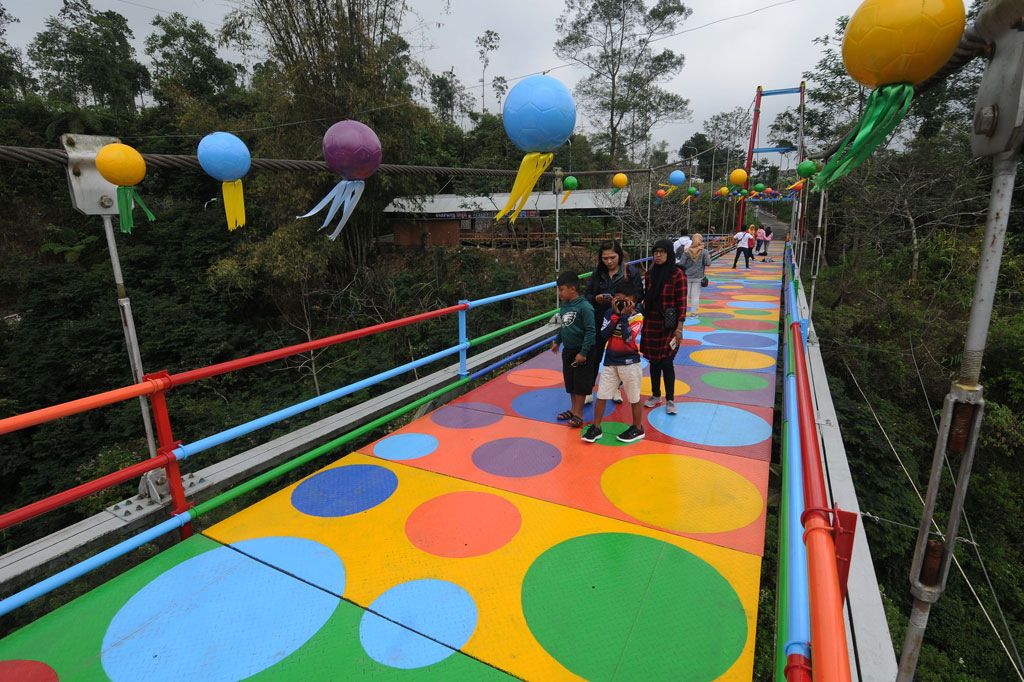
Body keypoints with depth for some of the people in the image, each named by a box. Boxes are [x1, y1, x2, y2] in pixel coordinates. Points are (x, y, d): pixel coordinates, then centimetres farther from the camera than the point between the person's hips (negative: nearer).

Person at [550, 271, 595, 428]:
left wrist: (583, 352, -21)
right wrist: (557, 341, 22)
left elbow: (590, 331, -20)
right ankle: (573, 409, 32)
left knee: (580, 384, 4)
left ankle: (578, 413, 15)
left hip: (581, 352, -8)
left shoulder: (585, 307, -20)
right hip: (567, 350, 8)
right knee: (570, 381, 17)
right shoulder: (564, 305, 3)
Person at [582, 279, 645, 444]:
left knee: (634, 398, 10)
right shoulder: (610, 313, 0)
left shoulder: (637, 317, -10)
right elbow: (604, 334, -12)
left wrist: (624, 315, -22)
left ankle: (637, 428, 28)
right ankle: (596, 427, 19)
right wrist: (616, 314, -17)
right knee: (601, 395, 5)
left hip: (629, 362, -3)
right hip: (610, 362, 4)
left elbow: (628, 338, -24)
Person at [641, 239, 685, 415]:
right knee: (654, 361, 12)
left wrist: (679, 328, -13)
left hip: (669, 326, -5)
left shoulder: (677, 274, -9)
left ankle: (670, 400, 10)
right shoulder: (649, 274, 6)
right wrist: (645, 320, 12)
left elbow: (682, 303, -10)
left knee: (666, 362, -5)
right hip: (651, 324, 5)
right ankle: (656, 395, 27)